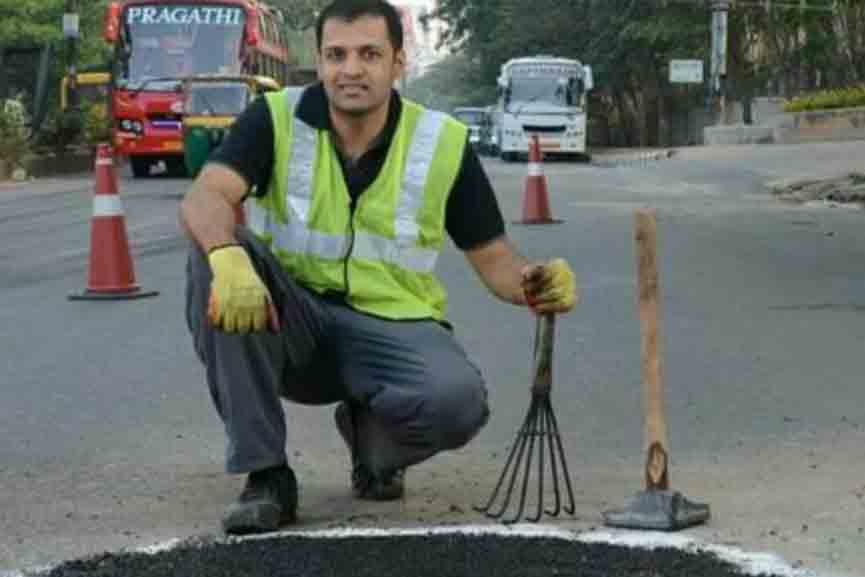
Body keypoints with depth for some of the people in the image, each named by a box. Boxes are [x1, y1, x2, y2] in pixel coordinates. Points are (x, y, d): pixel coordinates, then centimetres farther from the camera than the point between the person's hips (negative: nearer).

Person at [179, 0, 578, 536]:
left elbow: (494, 257, 1)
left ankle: (370, 432, 8)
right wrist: (228, 256, -48)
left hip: (394, 326, 0)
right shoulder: (276, 119, -8)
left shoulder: (446, 144, -5)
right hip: (292, 323, 0)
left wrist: (532, 283, -23)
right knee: (214, 259, -31)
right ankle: (265, 473, -20)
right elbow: (204, 200, -25)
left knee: (458, 398, -33)